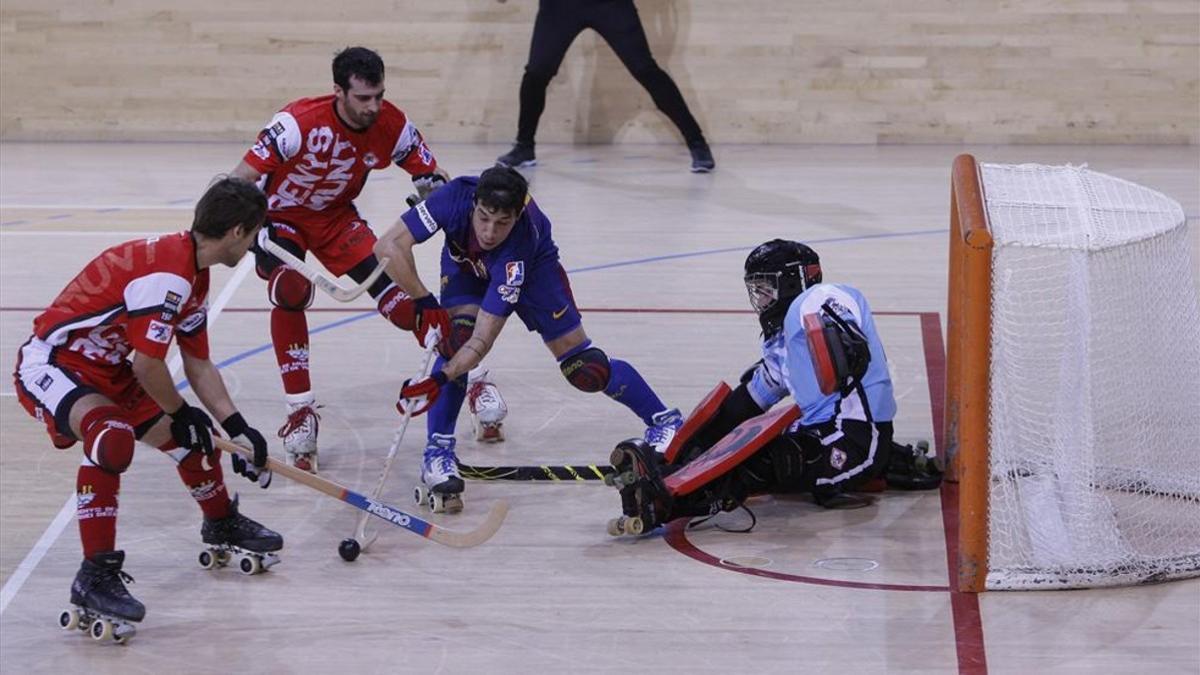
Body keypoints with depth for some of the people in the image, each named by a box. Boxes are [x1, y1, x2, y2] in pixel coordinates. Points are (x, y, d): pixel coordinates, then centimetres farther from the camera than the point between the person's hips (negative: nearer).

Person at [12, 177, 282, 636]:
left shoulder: (194, 276, 7)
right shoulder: (166, 272, -27)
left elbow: (198, 364, 15)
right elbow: (146, 363, -25)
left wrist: (237, 428, 12)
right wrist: (180, 413, -8)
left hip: (108, 372, 10)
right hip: (50, 365, -10)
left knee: (189, 437, 17)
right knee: (113, 436, -37)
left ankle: (222, 524, 48)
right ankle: (95, 576, -32)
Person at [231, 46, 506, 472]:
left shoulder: (391, 125, -19)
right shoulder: (299, 122, -34)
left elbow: (431, 174, -5)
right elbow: (241, 181, -33)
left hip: (336, 217, 3)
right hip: (281, 216, -3)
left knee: (399, 300, -6)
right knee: (291, 292, -31)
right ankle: (300, 410, -20)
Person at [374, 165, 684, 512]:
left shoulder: (521, 242, -44)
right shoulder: (456, 197, -41)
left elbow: (484, 338, -44)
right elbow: (389, 246, -38)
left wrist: (440, 379, -54)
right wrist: (424, 302, -39)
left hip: (532, 265, -2)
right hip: (465, 263, 2)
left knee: (582, 367, -5)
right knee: (457, 337, -25)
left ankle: (663, 420, 16)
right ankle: (438, 452, -15)